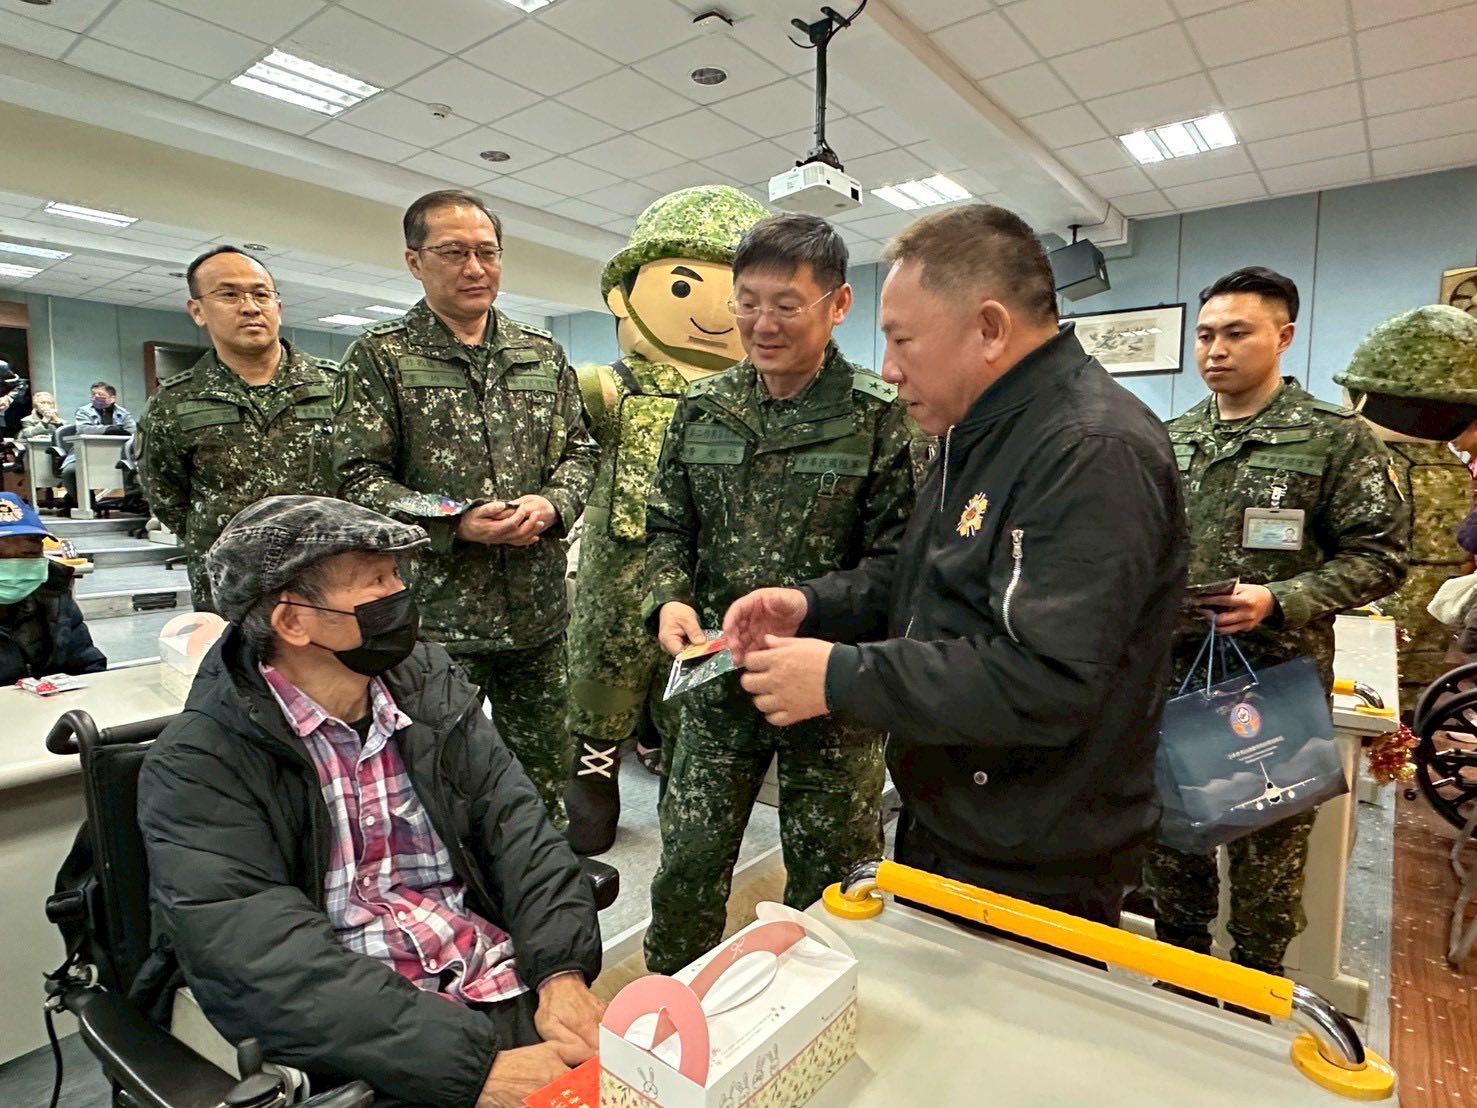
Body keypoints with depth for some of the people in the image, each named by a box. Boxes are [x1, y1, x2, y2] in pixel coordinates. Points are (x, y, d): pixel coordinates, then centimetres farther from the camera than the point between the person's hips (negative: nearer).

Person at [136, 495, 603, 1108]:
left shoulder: (430, 681, 4)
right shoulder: (198, 767, -9)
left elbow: (516, 827, 0)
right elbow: (267, 963, -20)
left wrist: (561, 971, -14)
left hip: (504, 991, 4)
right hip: (351, 1050, -4)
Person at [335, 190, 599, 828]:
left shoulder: (543, 355, 11)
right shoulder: (380, 356, -1)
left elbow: (580, 450, 13)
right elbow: (357, 477, -6)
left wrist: (552, 503, -8)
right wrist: (453, 524, -18)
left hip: (537, 610, 4)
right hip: (434, 613, -3)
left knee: (545, 773, 17)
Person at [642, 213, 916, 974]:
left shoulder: (881, 415, -9)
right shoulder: (703, 407, 4)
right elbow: (668, 526, 9)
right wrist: (669, 601, -10)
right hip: (718, 681, 3)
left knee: (828, 882, 14)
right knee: (686, 869, 14)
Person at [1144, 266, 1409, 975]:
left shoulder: (1336, 438, -4)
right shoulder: (1172, 439, 10)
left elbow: (1379, 556, -7)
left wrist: (1278, 601, -21)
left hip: (1275, 679, -4)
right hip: (1172, 674, 5)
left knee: (1268, 855, 9)